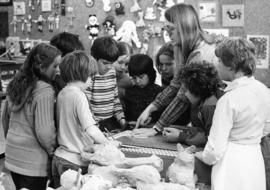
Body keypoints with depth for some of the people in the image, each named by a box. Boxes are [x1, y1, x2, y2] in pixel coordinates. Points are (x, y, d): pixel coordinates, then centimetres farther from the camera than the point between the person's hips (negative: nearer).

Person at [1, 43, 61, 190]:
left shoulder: (16, 84, 4)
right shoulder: (44, 91, -20)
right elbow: (44, 131, -21)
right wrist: (53, 151, -4)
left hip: (12, 156, 8)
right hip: (33, 163, -8)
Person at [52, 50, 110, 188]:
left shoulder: (62, 93, 6)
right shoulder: (78, 95, -18)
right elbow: (91, 129, -28)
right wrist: (109, 144, -14)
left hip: (59, 158, 8)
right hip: (75, 162, -8)